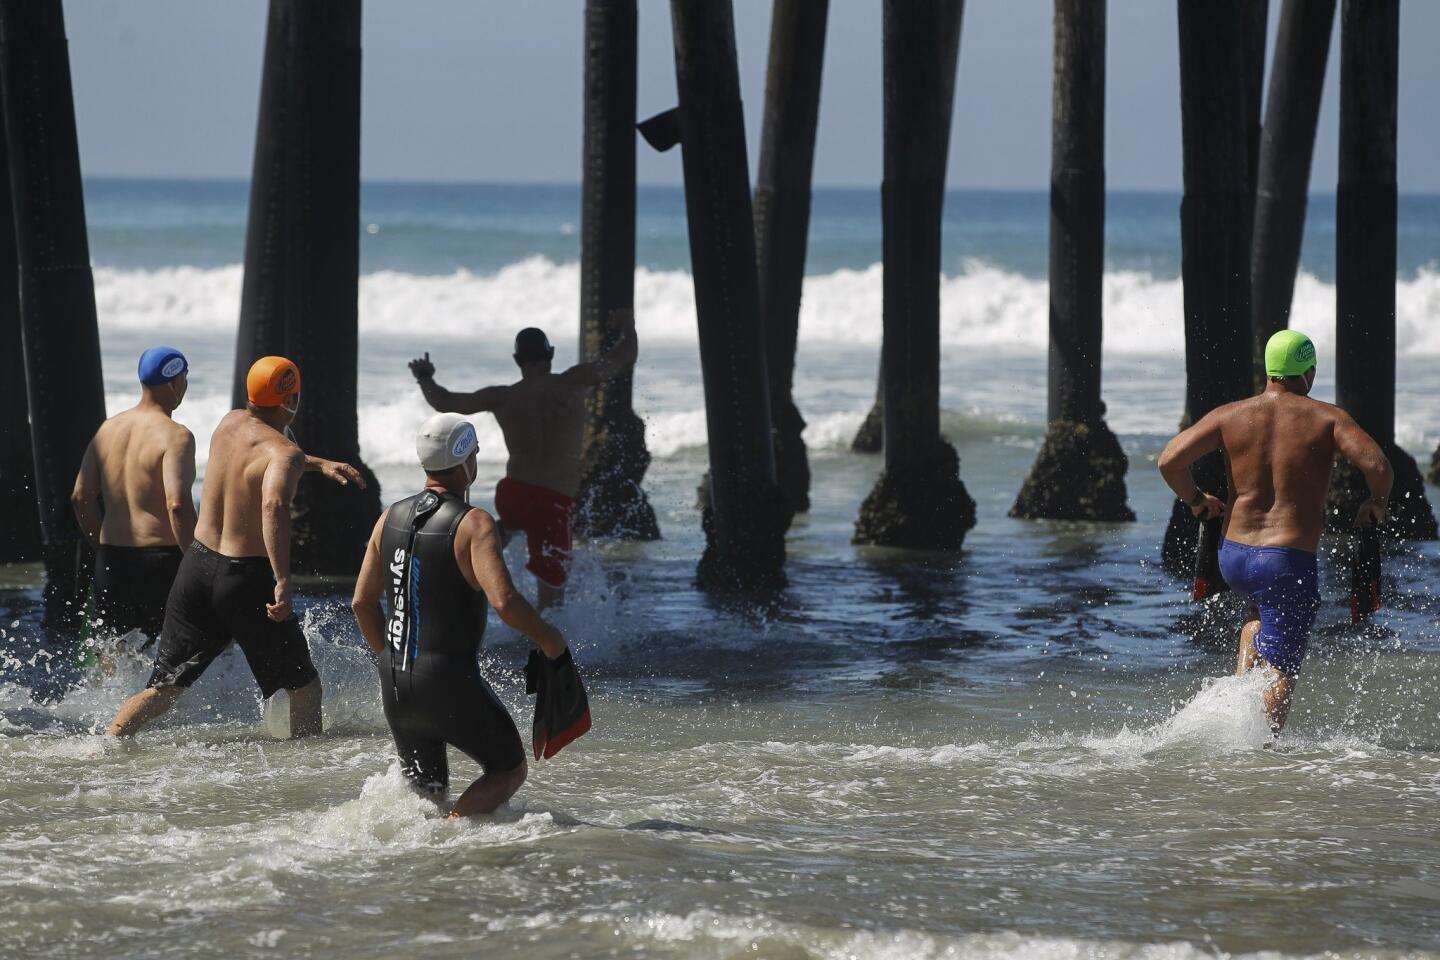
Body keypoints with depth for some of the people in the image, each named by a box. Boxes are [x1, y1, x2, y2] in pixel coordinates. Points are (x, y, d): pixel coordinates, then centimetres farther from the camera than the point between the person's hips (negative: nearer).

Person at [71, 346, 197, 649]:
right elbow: (178, 505, -23)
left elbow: (80, 497, 11)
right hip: (161, 562, -6)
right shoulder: (175, 436, -12)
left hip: (111, 563, 6)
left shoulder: (109, 429, 10)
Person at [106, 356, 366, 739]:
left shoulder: (230, 424, 8)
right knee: (304, 685, 13)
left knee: (164, 688, 6)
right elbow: (274, 504, -36)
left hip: (198, 564, 6)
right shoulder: (284, 452, -15)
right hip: (248, 578, -6)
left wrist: (320, 464, 35)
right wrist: (283, 581, -41)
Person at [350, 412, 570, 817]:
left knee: (428, 793, 22)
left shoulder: (391, 517, 7)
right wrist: (547, 637, -8)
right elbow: (504, 601, -25)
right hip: (449, 683, -6)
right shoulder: (473, 523, -14)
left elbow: (362, 602, 12)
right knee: (510, 769, 14)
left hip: (395, 684, 6)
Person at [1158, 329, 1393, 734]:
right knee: (1280, 675, 4)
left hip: (1233, 558, 4)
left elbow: (1169, 460, -5)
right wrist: (1377, 504, 4)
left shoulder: (1229, 416, 3)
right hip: (1289, 561, -4)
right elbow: (1377, 465, -17)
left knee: (1263, 609, 37)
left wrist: (1196, 501, 12)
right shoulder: (1327, 418, -4)